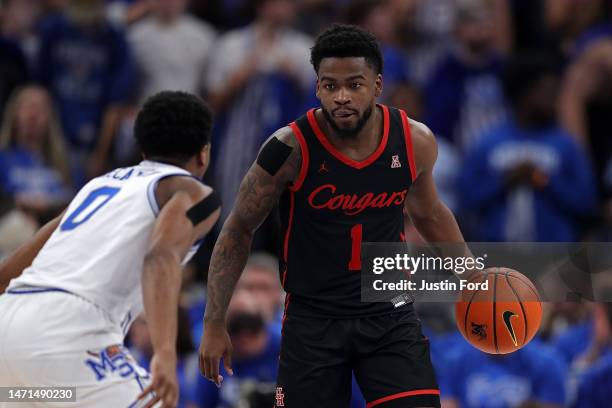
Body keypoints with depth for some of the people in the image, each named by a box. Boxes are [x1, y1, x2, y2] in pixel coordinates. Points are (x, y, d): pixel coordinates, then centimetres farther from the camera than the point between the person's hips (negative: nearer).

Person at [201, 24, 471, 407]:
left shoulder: (415, 141, -6)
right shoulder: (291, 149, -16)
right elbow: (238, 230, -4)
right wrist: (215, 324, -4)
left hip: (390, 315, 2)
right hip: (312, 317, -2)